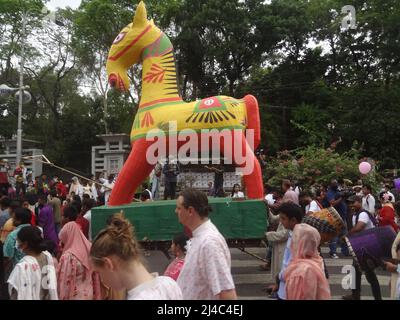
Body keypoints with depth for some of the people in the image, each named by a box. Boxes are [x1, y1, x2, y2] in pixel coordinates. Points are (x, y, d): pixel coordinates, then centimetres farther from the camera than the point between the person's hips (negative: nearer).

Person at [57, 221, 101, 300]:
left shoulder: (69, 256, -20)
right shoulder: (90, 250, 0)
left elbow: (65, 281, -17)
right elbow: (96, 278, 6)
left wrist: (62, 297, -7)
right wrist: (96, 296, 13)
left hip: (74, 296, -7)